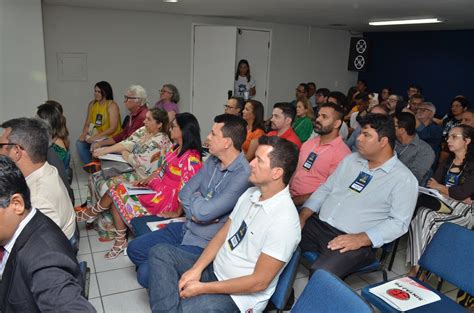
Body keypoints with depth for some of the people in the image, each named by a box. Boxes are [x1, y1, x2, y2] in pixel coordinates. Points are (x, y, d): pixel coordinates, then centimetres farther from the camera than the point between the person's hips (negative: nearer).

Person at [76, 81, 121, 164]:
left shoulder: (112, 105, -11)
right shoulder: (92, 104, 10)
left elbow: (113, 128, -17)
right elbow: (87, 123, 12)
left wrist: (97, 136, -23)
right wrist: (84, 134, -7)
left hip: (111, 137, -6)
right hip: (95, 136, 6)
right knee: (80, 143, -17)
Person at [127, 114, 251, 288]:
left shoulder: (243, 175, -27)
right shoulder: (213, 160, 1)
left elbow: (204, 212, -29)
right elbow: (184, 193, 4)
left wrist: (194, 197, -7)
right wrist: (194, 212, -16)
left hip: (205, 243, -8)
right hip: (186, 227, 8)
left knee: (145, 274, -14)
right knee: (134, 248, 10)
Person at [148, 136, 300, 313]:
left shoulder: (284, 221, -25)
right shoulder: (251, 193, 1)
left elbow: (259, 282, -22)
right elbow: (223, 233, 8)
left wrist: (202, 288, -17)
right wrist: (196, 269, -6)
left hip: (239, 296, -8)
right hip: (215, 268, 9)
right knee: (161, 252, -4)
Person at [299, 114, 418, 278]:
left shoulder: (404, 179, -4)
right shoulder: (351, 159, 14)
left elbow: (399, 222, -9)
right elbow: (325, 189, 15)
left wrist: (360, 239, -22)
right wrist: (302, 216, 1)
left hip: (355, 241, -6)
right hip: (317, 224, 6)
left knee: (321, 274, -33)